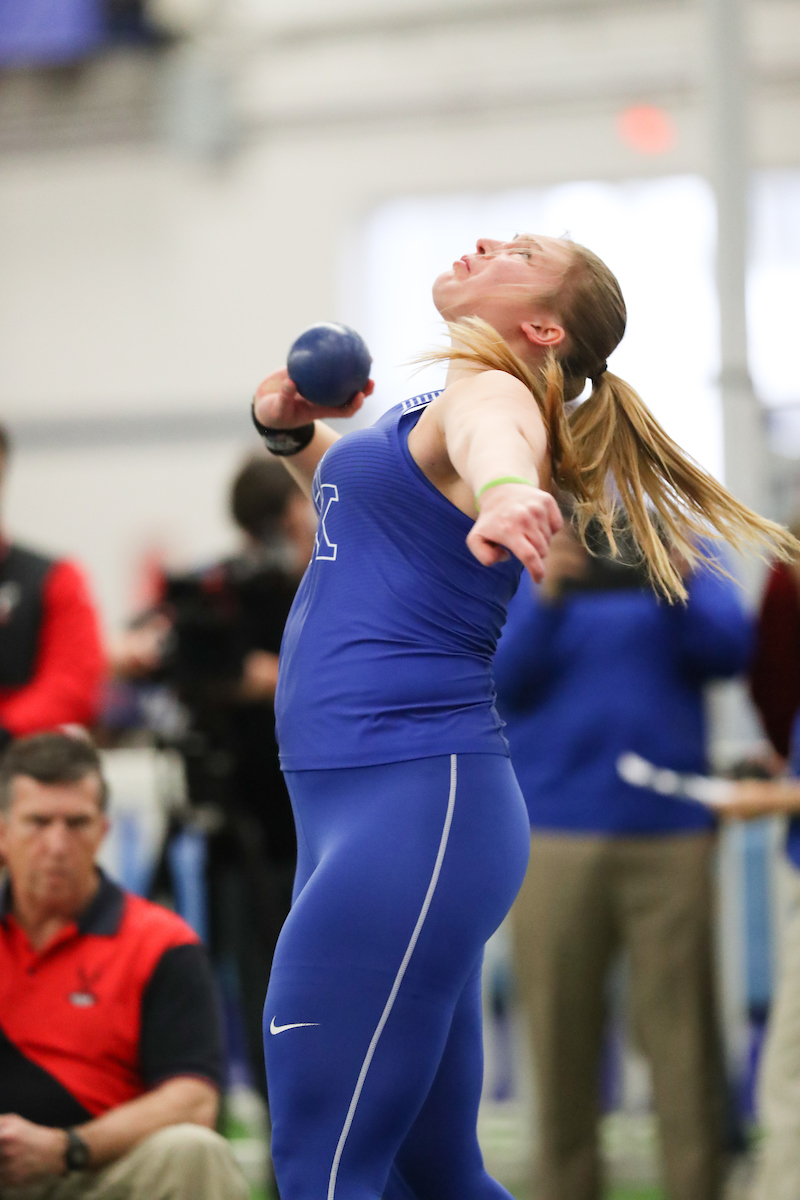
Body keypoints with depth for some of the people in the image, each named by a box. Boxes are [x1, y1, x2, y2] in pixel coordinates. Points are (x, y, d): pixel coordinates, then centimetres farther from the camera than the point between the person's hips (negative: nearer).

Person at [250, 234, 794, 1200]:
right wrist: (288, 428, 18)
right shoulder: (430, 408, 21)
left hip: (416, 804, -10)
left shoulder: (487, 390, -6)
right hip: (351, 799, 10)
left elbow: (495, 439, -32)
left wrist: (506, 493, -57)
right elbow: (345, 483, 41)